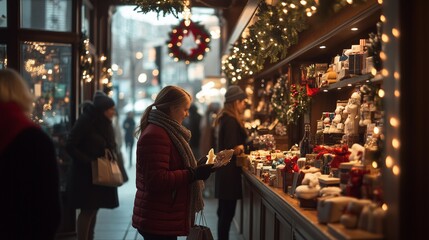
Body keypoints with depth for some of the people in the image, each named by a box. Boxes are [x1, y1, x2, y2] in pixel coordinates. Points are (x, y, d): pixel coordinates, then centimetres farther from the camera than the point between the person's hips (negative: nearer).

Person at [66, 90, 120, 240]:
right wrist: (89, 161, -22)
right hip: (86, 174, -8)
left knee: (94, 209, 12)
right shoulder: (85, 121, -15)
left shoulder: (105, 123, 8)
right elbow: (70, 146, -18)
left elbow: (111, 145, 19)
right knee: (87, 210, -5)